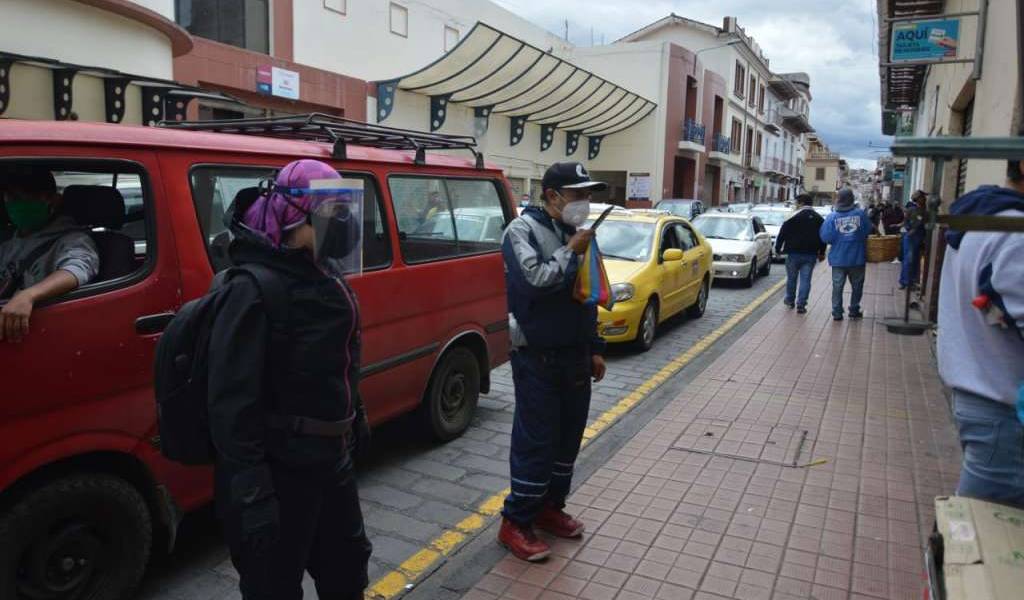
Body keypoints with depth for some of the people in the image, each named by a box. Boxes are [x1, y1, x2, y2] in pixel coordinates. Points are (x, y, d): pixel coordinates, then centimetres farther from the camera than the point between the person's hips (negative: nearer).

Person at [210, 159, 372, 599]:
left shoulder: (322, 274, 7)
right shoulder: (254, 289, -22)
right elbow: (232, 399, -26)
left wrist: (355, 419, 24)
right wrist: (250, 490, -27)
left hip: (330, 457, 9)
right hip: (281, 469, -9)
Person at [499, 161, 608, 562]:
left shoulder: (575, 233, 12)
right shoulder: (522, 231, -10)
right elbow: (534, 282, -27)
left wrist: (595, 347, 16)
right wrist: (570, 253, -16)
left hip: (574, 355, 8)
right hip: (537, 356, -7)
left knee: (569, 435, 14)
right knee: (536, 440, -4)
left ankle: (550, 507, 30)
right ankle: (516, 522, 10)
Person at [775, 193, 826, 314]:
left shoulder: (794, 217, -9)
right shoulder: (819, 219, 9)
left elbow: (782, 233, -8)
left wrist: (778, 248, 1)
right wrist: (821, 253, 23)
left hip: (794, 253, -3)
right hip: (811, 255, 3)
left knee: (791, 278, 13)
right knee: (805, 280, 3)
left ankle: (790, 300, 26)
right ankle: (801, 304, -1)